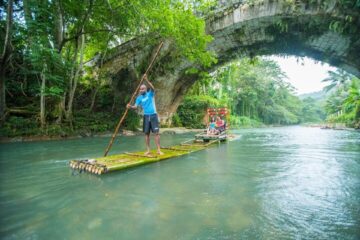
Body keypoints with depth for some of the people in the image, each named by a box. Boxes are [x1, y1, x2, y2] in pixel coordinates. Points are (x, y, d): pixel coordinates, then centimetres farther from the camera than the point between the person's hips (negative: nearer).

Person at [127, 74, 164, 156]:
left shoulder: (150, 94, 2)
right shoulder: (139, 98, 8)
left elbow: (152, 88, -19)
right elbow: (135, 106, -4)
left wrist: (147, 80, -30)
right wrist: (130, 106, -24)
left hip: (153, 115, -3)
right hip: (146, 116, 3)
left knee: (156, 132, -5)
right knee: (146, 133, 5)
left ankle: (158, 150, -1)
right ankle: (148, 150, 15)